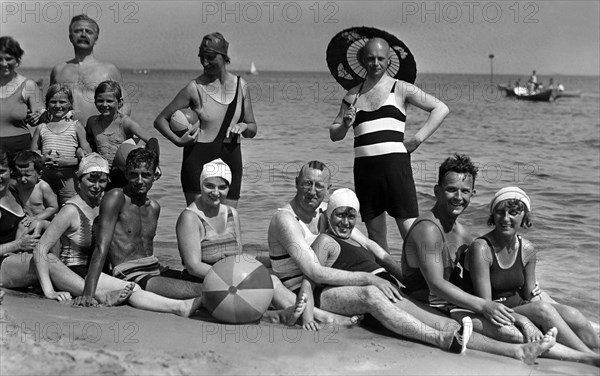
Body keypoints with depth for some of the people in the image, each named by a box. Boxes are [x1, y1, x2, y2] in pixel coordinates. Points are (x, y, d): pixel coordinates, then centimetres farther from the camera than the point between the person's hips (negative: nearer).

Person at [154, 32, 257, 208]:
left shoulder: (240, 85, 7)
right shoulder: (196, 87, -4)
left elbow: (253, 129, 15)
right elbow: (160, 120, 1)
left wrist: (243, 127, -7)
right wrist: (177, 140, -15)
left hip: (231, 159, 4)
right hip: (199, 159, -4)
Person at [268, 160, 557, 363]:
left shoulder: (325, 211, 13)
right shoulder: (285, 219, -11)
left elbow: (368, 245, 16)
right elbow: (314, 273, -21)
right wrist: (368, 278, -21)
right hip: (304, 294, -6)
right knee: (371, 295, -38)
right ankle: (446, 342, -48)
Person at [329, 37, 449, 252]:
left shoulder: (400, 89, 5)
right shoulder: (353, 95, 15)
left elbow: (441, 109, 1)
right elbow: (334, 135, 18)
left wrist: (417, 139, -5)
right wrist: (345, 125, -4)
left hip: (395, 163, -4)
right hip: (364, 167, 4)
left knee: (411, 231, -8)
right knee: (375, 235, 8)